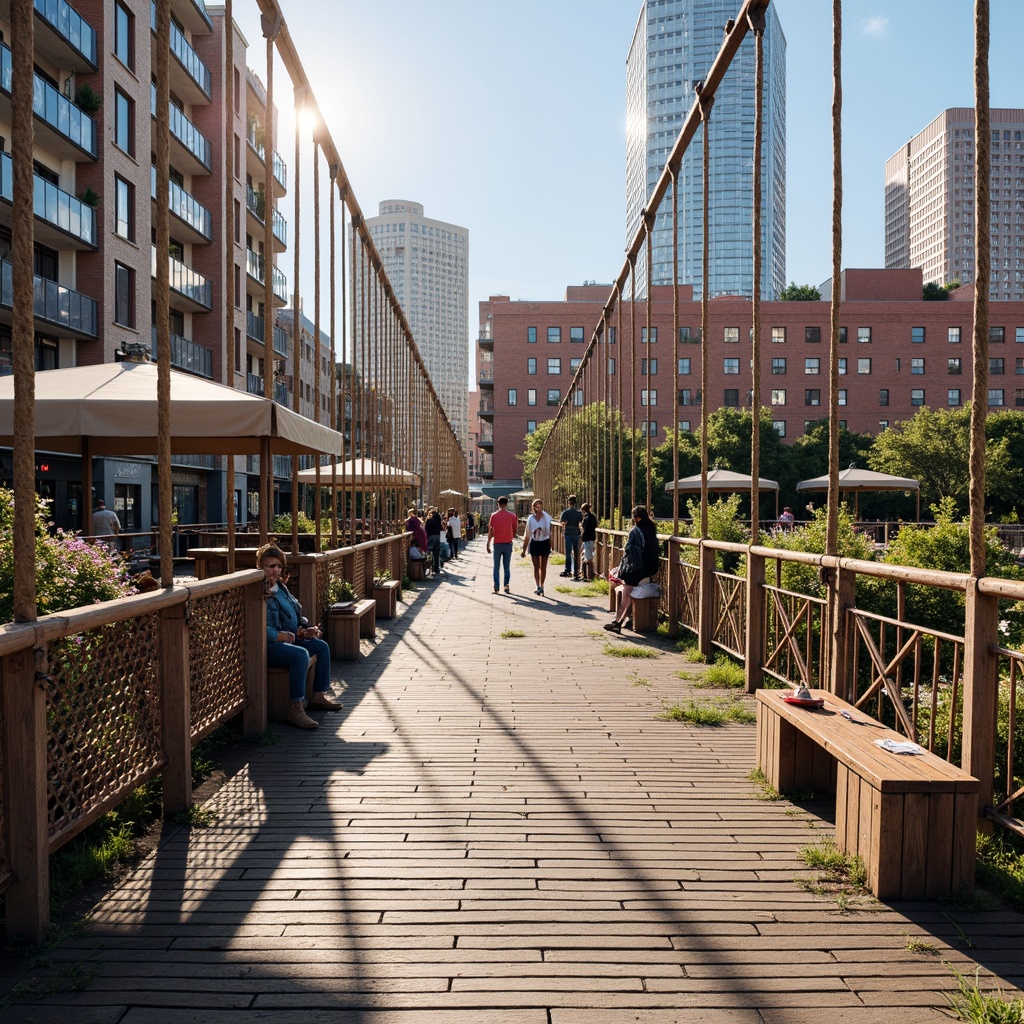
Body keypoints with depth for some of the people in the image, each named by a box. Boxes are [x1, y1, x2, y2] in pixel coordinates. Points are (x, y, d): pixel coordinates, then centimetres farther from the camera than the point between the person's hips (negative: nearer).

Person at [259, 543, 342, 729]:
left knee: (322, 646, 8)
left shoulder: (281, 588, 15)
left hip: (290, 638, 10)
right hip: (268, 646, -10)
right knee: (301, 654, -32)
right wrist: (282, 636, -17)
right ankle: (295, 710, -27)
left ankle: (319, 696, 16)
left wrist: (307, 627, 6)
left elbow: (296, 613, 24)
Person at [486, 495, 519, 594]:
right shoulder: (512, 515, -2)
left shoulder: (494, 515, -3)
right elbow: (515, 530, 2)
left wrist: (488, 545, 4)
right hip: (508, 543, 1)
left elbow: (490, 531, -2)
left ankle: (496, 587, 7)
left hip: (497, 544, 0)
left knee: (496, 567, 8)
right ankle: (506, 586, 6)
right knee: (507, 567, 8)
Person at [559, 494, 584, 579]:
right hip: (576, 534, 3)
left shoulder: (565, 512, -6)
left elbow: (563, 523, -8)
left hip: (568, 534, -3)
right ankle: (576, 571, 12)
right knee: (576, 553, 8)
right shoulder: (579, 513, 3)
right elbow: (581, 523, 5)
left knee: (568, 553, -1)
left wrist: (563, 532, 5)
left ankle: (568, 570, -7)